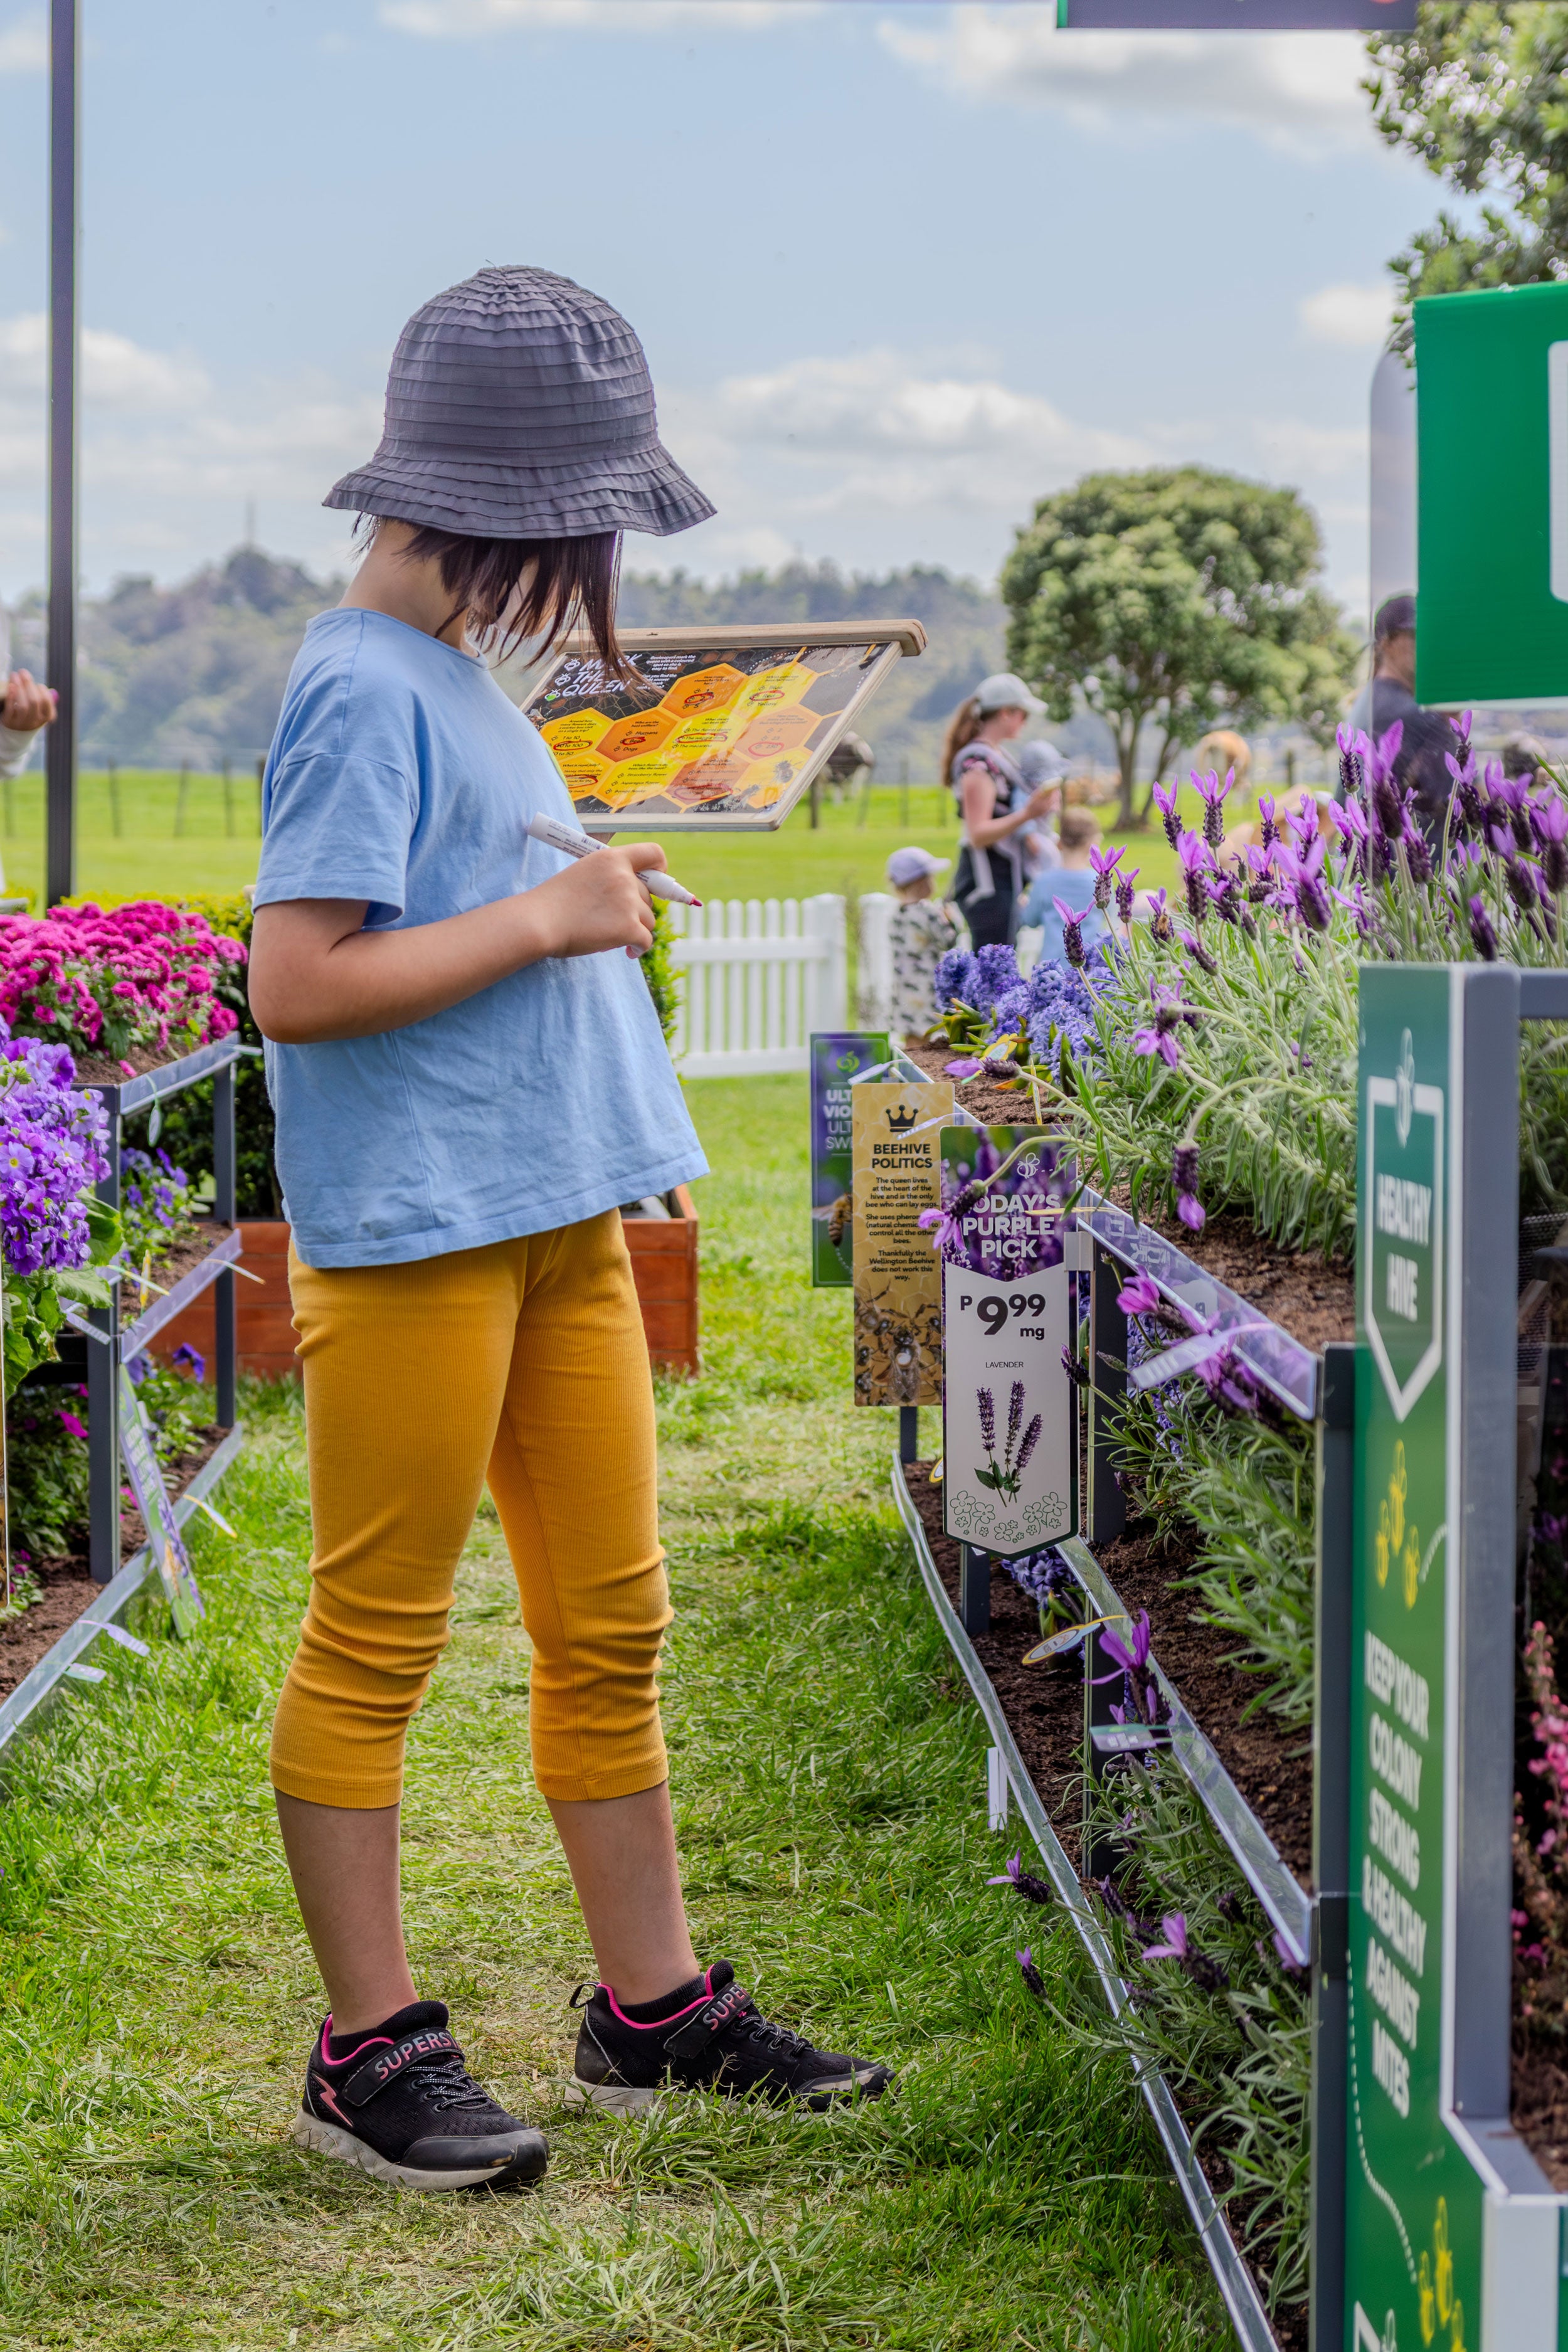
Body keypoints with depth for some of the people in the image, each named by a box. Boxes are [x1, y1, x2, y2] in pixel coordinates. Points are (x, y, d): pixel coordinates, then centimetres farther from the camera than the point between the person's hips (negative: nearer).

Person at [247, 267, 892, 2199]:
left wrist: (584, 889, 10)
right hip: (414, 1234, -10)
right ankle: (369, 2051, 10)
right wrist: (545, 918, -16)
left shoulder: (451, 668, 14)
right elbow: (294, 984, -21)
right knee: (376, 1643, 1)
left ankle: (652, 2007, 24)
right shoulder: (364, 688, -14)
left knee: (611, 1623, 13)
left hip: (554, 1221, 10)